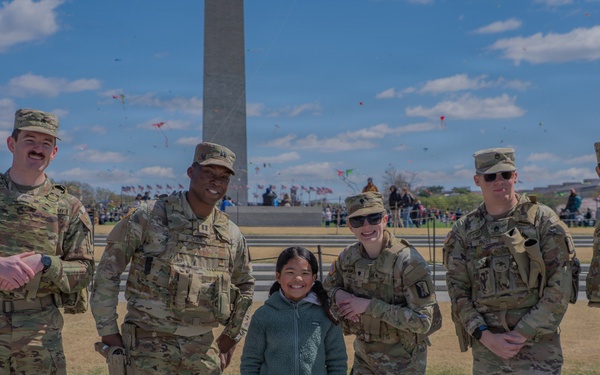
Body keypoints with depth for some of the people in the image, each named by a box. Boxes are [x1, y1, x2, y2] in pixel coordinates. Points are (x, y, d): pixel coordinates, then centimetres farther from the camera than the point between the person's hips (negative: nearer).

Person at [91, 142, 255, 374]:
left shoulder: (232, 235, 6)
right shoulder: (149, 217, -7)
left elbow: (245, 286, 22)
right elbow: (108, 271, -3)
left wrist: (231, 337, 18)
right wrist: (108, 331, -4)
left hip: (203, 348, 4)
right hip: (150, 344, -4)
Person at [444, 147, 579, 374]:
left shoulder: (543, 219, -2)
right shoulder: (464, 230, 5)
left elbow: (561, 286, -6)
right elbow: (457, 290, 3)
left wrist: (523, 334, -11)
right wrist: (486, 336, -9)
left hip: (537, 347, -2)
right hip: (485, 350, 2)